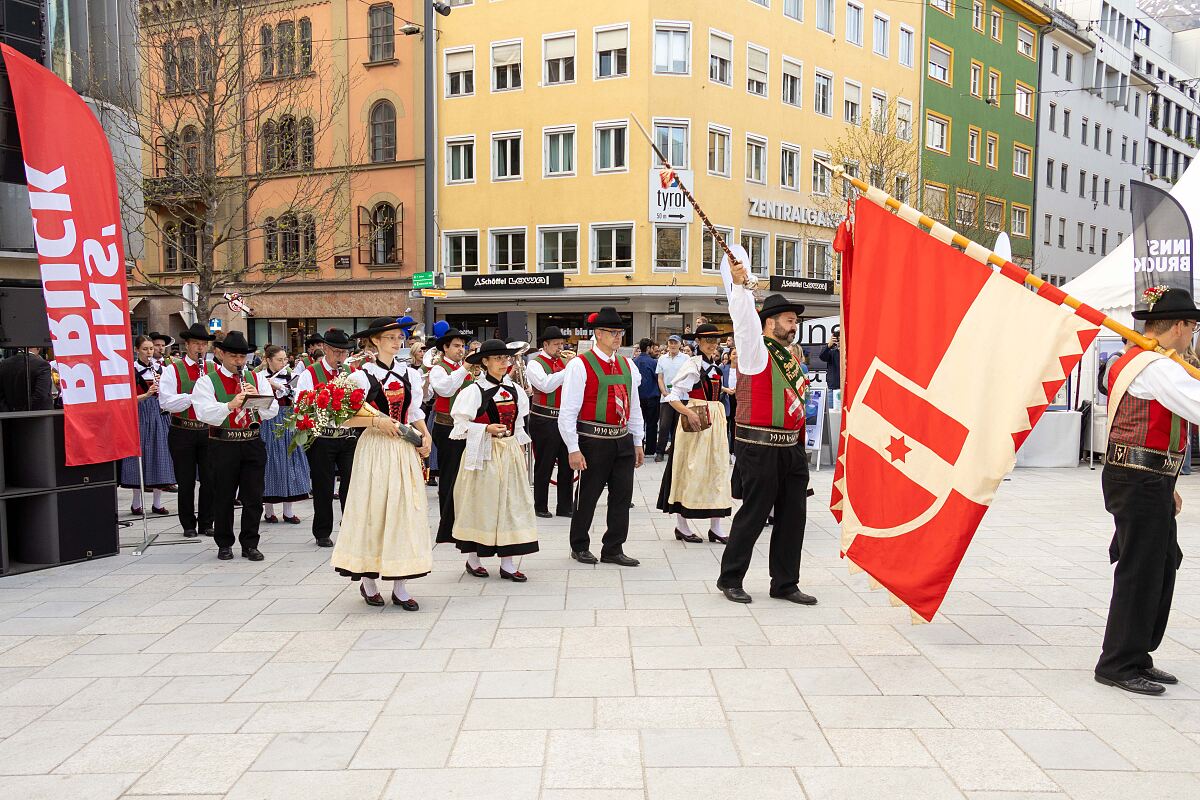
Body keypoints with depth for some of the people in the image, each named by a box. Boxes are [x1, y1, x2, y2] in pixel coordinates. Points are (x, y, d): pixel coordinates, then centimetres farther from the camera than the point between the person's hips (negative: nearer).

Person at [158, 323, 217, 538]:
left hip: (209, 430, 2)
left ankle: (206, 523, 19)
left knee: (210, 480, 6)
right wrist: (193, 396, -22)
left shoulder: (214, 370, 8)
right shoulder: (172, 369, -2)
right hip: (182, 432, -2)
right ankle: (188, 525, 19)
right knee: (186, 482, 7)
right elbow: (166, 402, -12)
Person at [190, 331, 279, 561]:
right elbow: (205, 413, -15)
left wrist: (257, 397, -16)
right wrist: (230, 405, -30)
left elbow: (272, 411, 2)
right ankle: (224, 544, 22)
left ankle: (250, 544, 16)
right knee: (223, 498, 8)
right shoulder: (207, 381, 0)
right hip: (224, 446, -2)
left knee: (253, 498, 5)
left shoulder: (257, 378, 10)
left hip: (253, 445, 3)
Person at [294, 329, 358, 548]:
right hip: (321, 437, -2)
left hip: (348, 436, 3)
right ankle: (322, 533, 20)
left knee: (352, 484, -1)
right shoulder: (309, 374, -2)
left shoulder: (351, 372, 10)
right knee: (323, 488, 7)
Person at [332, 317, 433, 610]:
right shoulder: (363, 375, -3)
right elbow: (346, 418, -8)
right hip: (375, 449, -4)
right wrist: (376, 421, -20)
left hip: (405, 450, 4)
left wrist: (426, 435, 0)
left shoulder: (410, 374, 10)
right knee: (373, 511, 1)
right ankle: (368, 580, 15)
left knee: (404, 509, 3)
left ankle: (399, 584, 9)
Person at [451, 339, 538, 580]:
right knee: (481, 504, 3)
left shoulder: (514, 389, 8)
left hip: (510, 452, 5)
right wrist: (487, 429, -20)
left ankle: (507, 563, 9)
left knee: (510, 503, 4)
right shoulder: (474, 390, -9)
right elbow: (461, 425, -10)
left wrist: (519, 447, 13)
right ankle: (473, 559, 18)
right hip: (484, 453, -5)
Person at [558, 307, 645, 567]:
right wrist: (573, 449, -14)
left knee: (622, 496, 8)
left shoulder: (627, 365, 11)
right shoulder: (580, 365, -9)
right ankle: (580, 546, 25)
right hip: (594, 440, -6)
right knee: (588, 496, 7)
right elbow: (568, 411, -11)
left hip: (623, 440, 6)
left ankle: (613, 550, 20)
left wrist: (638, 443, 16)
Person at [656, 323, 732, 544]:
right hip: (695, 422, -8)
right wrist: (689, 412, -27)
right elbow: (674, 397, -14)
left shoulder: (715, 366, 13)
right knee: (690, 470, -2)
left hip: (715, 422, 8)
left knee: (717, 469, 7)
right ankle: (681, 525, 10)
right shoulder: (692, 365, -9)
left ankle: (715, 527, 13)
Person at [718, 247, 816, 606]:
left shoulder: (791, 355, 16)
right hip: (761, 448, -8)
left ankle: (785, 583, 20)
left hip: (792, 448, 8)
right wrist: (739, 284, -35)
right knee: (753, 516, -1)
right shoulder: (755, 350, -6)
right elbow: (744, 318, -24)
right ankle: (730, 578, 15)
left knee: (792, 517, 10)